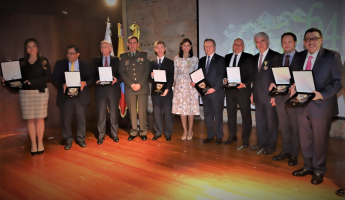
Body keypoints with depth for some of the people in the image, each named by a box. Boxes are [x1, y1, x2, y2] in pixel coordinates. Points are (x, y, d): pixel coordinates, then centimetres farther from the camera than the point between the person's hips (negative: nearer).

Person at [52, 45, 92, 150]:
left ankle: (81, 139, 21)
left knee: (81, 118, 6)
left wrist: (85, 83, -19)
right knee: (66, 119, 5)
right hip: (65, 95, 0)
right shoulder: (60, 64, 7)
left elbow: (90, 78, 3)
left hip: (80, 95, 0)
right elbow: (54, 77, 2)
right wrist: (62, 84, -16)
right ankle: (68, 140, 20)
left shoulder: (85, 65, 7)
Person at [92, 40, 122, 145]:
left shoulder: (116, 60, 7)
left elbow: (121, 74, 3)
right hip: (100, 90, 1)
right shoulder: (95, 60, 10)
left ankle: (114, 134, 19)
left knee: (114, 113, 7)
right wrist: (96, 80, -14)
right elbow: (93, 75, 7)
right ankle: (101, 135, 13)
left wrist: (116, 79, -17)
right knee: (101, 114, 3)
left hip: (113, 90, 0)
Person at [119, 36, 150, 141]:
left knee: (142, 111, 0)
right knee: (132, 111, 5)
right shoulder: (123, 56, 11)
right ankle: (133, 132, 15)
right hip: (129, 88, 1)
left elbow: (146, 71, 2)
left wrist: (139, 84, -9)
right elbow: (122, 72, 3)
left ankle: (143, 132, 11)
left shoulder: (144, 55, 10)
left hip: (142, 88, -1)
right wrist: (131, 84, -8)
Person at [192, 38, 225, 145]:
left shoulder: (220, 59, -3)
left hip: (216, 92, -5)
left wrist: (214, 88, -19)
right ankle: (210, 135, 20)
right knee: (207, 114, 10)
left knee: (218, 115, 4)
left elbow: (221, 76, -11)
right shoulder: (202, 60, 14)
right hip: (204, 91, 5)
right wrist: (194, 82, -6)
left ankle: (219, 136, 14)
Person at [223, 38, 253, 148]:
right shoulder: (227, 57, 14)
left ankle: (245, 138, 14)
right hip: (229, 89, 4)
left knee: (246, 114, 2)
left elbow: (252, 74, -4)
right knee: (231, 113, 11)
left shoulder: (249, 57, 0)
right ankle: (233, 135, 25)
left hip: (243, 89, -4)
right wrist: (224, 79, -7)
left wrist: (244, 84, -18)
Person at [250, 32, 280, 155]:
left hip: (270, 96, -6)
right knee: (260, 120, 14)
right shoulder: (255, 58, 14)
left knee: (272, 121, 4)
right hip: (258, 96, 6)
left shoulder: (275, 56, -7)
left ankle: (271, 145, 17)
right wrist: (253, 93, 13)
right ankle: (261, 142, 27)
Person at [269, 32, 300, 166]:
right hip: (280, 97, 5)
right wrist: (273, 89, 2)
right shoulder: (277, 59, 14)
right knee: (283, 126, 12)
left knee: (294, 127, 3)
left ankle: (294, 154, 14)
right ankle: (286, 151, 25)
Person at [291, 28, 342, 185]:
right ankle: (308, 167, 33)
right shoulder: (300, 57, 8)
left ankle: (319, 171, 26)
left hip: (321, 106, -4)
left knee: (319, 140, 8)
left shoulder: (332, 56, -6)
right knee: (305, 139, 15)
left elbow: (338, 81, -9)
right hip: (302, 105, 5)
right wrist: (294, 87, -8)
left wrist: (322, 94, -21)